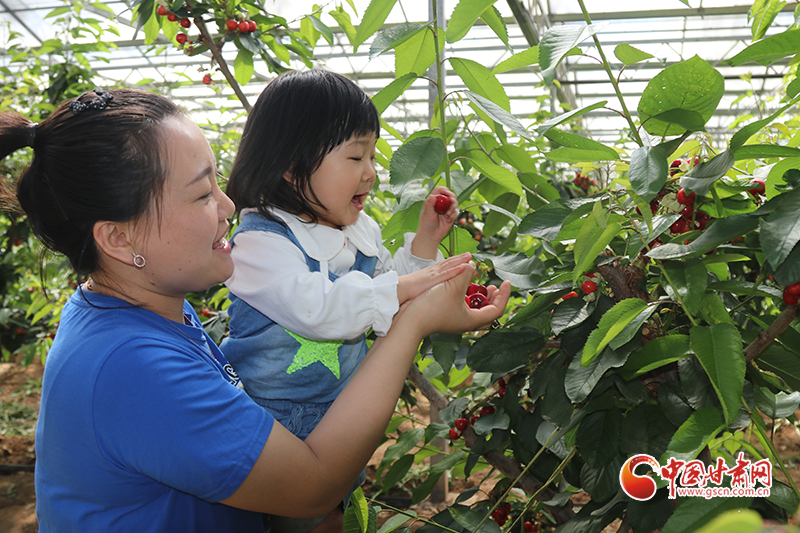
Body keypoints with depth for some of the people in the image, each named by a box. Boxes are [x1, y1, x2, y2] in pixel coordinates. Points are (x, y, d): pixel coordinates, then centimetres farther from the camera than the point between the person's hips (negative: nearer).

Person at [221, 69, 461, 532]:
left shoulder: (360, 232, 2)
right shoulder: (260, 241, -23)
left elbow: (388, 307, 10)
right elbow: (316, 309, -36)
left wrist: (424, 241, -2)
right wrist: (401, 288, -33)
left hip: (345, 406, 7)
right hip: (275, 424, -7)